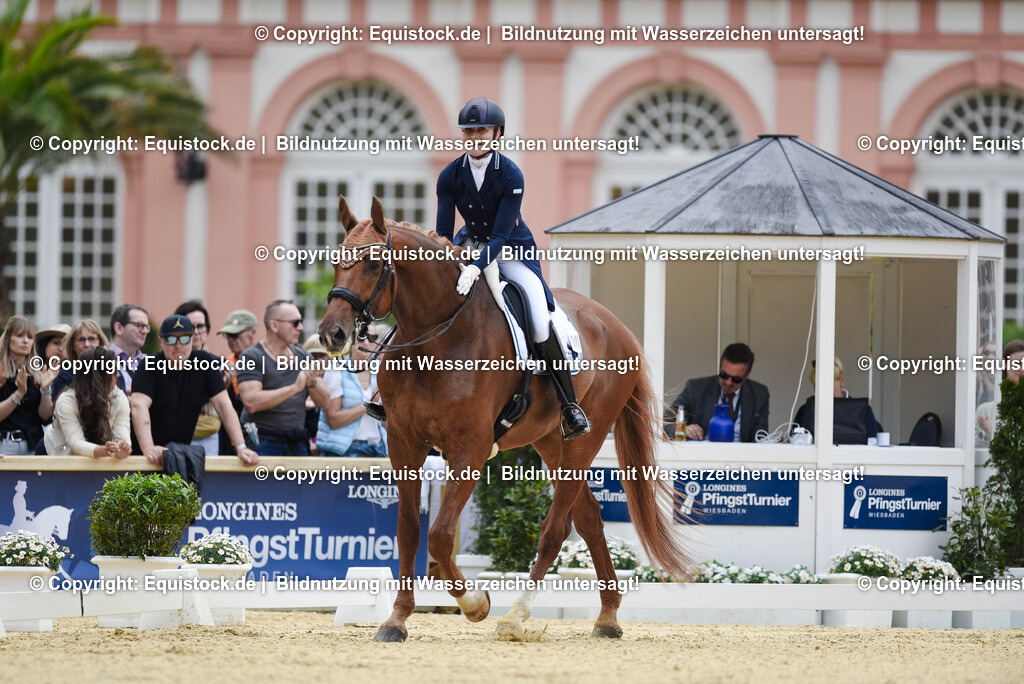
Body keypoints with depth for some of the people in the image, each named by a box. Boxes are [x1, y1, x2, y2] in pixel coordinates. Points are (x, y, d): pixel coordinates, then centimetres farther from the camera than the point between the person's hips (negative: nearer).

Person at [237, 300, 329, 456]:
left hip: (297, 443, 6)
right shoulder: (252, 357, -6)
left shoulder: (303, 356, 13)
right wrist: (294, 388, -21)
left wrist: (312, 383, -10)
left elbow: (324, 402, 12)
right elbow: (252, 402, -21)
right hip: (263, 444, -6)